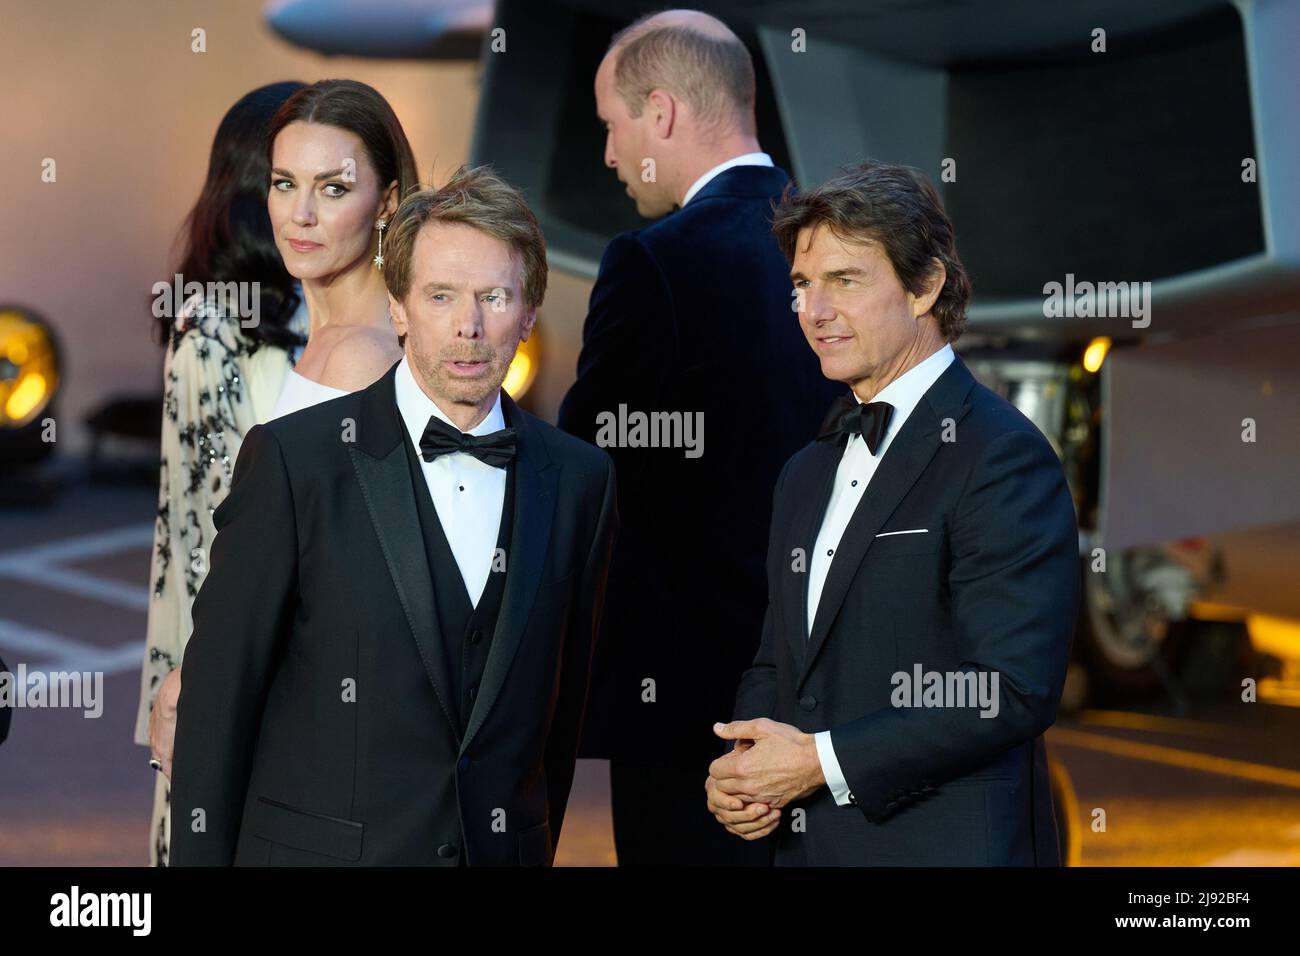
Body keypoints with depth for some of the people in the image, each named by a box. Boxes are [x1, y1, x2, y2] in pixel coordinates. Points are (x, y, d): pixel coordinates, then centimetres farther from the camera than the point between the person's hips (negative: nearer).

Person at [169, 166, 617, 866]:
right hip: (316, 848, -3)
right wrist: (202, 856, -6)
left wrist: (538, 846, 10)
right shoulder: (293, 458, -7)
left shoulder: (579, 480, 5)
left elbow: (562, 701, 11)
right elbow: (218, 691, -5)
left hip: (503, 848, 3)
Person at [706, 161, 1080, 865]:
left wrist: (823, 761, -17)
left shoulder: (1002, 456, -12)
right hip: (803, 846, 7)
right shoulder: (807, 475, 15)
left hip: (945, 845, -7)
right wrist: (735, 774, -1)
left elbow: (1015, 691, -20)